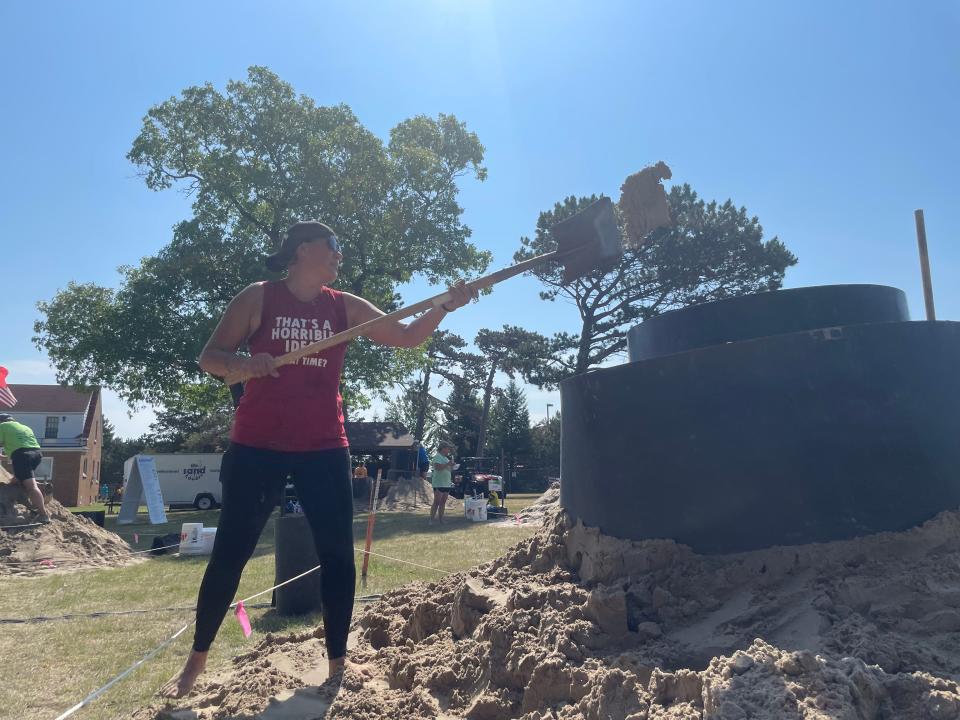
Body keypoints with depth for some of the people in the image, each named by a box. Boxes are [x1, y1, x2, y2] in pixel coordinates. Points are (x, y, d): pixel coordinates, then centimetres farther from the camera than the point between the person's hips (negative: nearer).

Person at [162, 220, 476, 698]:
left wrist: (445, 306, -10)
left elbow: (407, 337, 6)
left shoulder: (345, 307, 7)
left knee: (338, 554, 2)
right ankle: (195, 663, 22)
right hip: (258, 446, -3)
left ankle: (337, 662, 17)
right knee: (230, 553, 4)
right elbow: (209, 358, -2)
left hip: (324, 448, 3)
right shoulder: (258, 297, -1)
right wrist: (243, 364, -23)